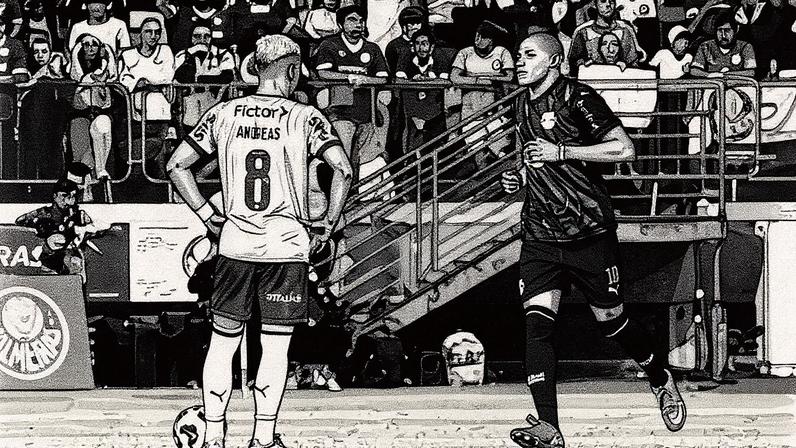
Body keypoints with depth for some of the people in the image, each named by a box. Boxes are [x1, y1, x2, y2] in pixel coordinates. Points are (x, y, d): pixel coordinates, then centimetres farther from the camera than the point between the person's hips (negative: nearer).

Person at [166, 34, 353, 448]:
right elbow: (343, 170, -15)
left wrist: (207, 214, 10)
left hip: (235, 243, 2)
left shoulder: (224, 114, 4)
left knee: (223, 342, 9)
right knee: (275, 347, 5)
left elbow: (176, 165, 4)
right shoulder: (305, 117, -5)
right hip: (287, 244, -2)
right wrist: (328, 223, -3)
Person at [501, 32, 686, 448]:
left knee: (611, 320, 7)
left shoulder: (578, 98, -11)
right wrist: (520, 176, 7)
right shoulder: (524, 105, 13)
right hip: (540, 237, 5)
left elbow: (625, 150, -16)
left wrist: (560, 152, -18)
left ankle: (660, 378, 37)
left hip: (589, 232, -5)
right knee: (536, 323, -12)